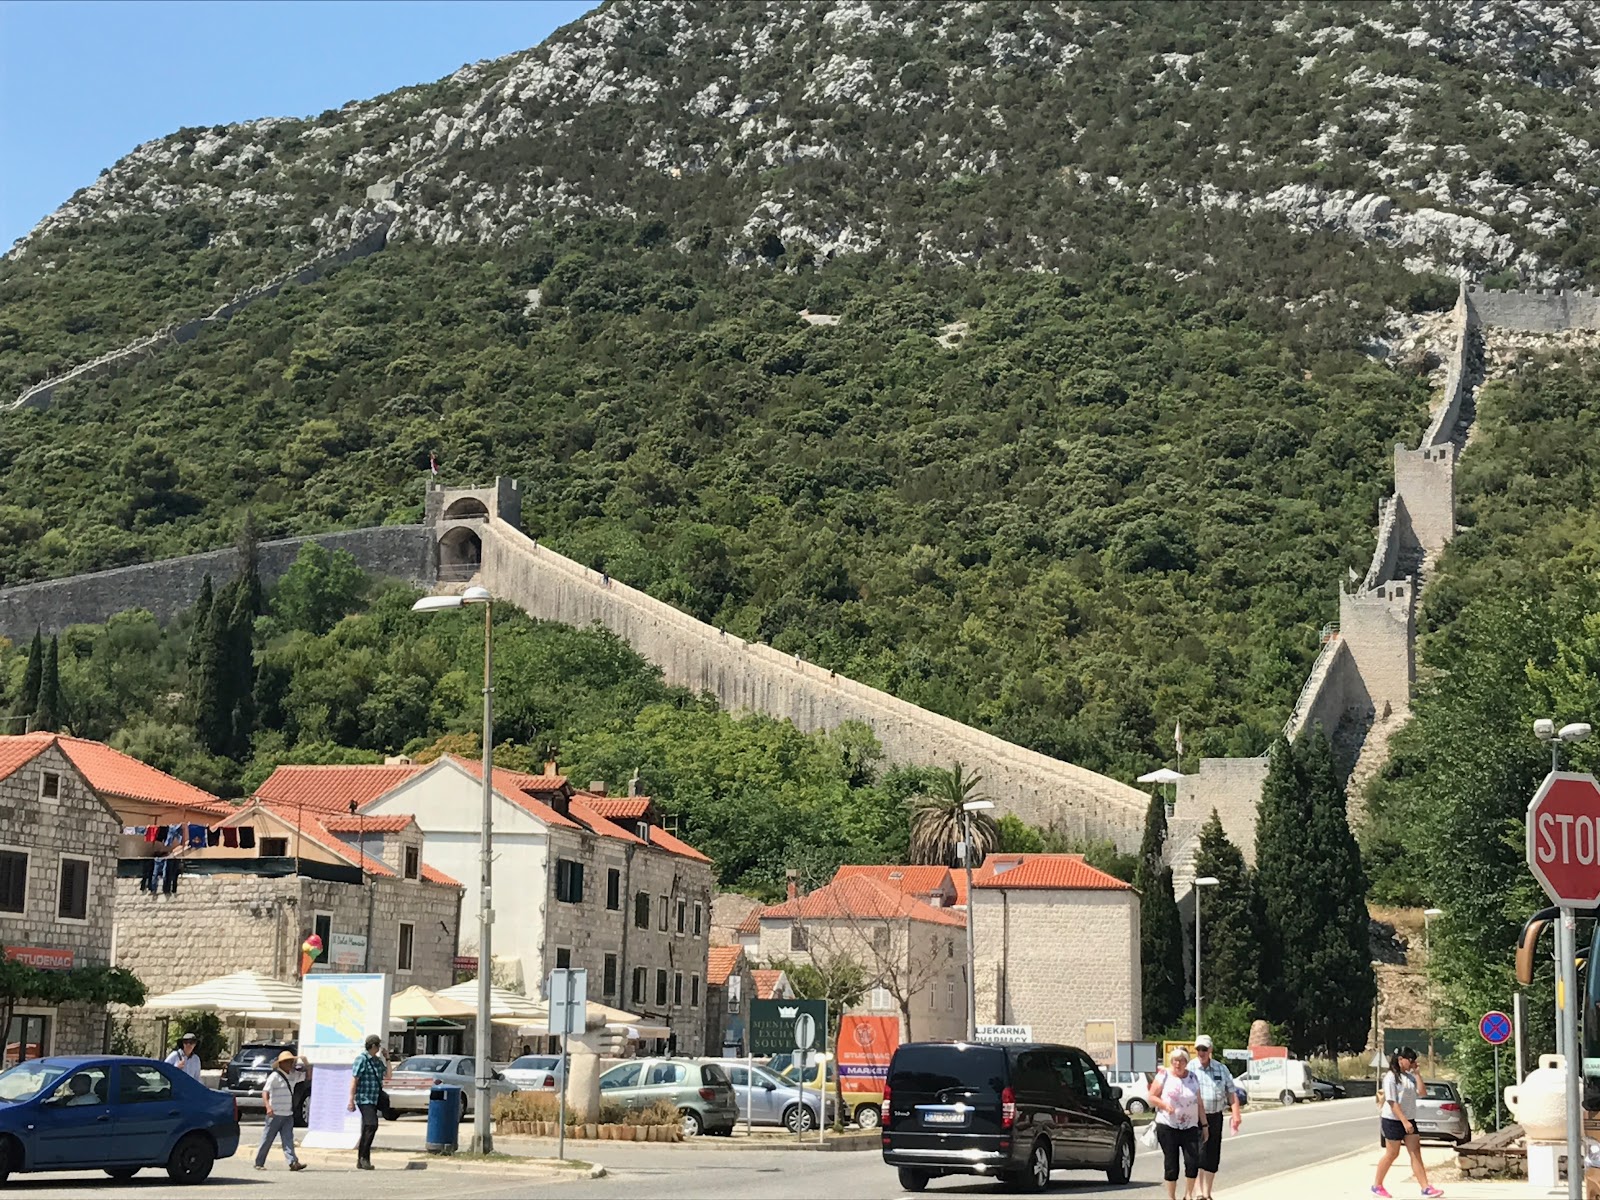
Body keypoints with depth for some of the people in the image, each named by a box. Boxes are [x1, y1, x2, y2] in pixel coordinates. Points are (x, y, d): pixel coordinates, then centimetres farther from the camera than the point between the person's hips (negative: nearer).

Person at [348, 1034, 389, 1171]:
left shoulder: (378, 1061, 15)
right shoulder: (362, 1060, -9)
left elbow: (387, 1075, 16)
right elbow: (354, 1080, -11)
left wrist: (387, 1059, 13)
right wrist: (351, 1100, -15)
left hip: (374, 1100, 8)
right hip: (364, 1099, -8)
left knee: (367, 1130, 10)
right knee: (371, 1125, -20)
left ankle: (361, 1161, 15)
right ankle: (364, 1157, -16)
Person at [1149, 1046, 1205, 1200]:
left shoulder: (1193, 1077, 9)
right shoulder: (1163, 1075, -1)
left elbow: (1199, 1103, 14)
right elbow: (1152, 1097, -1)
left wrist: (1204, 1125, 12)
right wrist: (1165, 1105, -19)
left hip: (1190, 1128, 2)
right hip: (1167, 1127, -2)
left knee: (1193, 1162, -8)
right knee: (1171, 1164, 0)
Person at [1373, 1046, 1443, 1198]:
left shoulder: (1409, 1076, 9)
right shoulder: (1391, 1077, -14)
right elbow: (1392, 1102, -19)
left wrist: (1416, 1073, -5)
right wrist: (1404, 1122, -23)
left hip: (1408, 1120, 7)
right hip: (1393, 1121, -7)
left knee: (1416, 1153, 1)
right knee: (1392, 1154, 1)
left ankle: (1426, 1188, -3)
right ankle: (1377, 1186, 16)